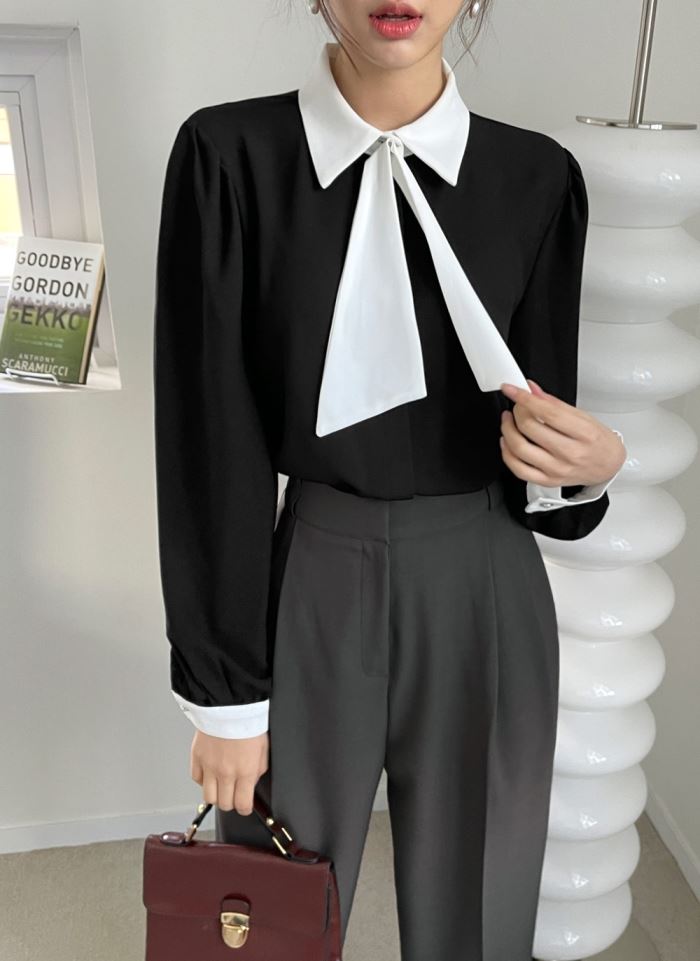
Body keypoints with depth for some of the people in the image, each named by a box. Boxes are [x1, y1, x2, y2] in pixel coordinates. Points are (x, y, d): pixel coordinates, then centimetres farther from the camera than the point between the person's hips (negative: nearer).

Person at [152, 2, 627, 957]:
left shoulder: (537, 175, -1)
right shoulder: (230, 154, -7)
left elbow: (543, 431, 4)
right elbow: (210, 444, -8)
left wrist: (590, 463, -20)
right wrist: (223, 690, -5)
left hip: (487, 609, 2)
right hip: (303, 599, -1)